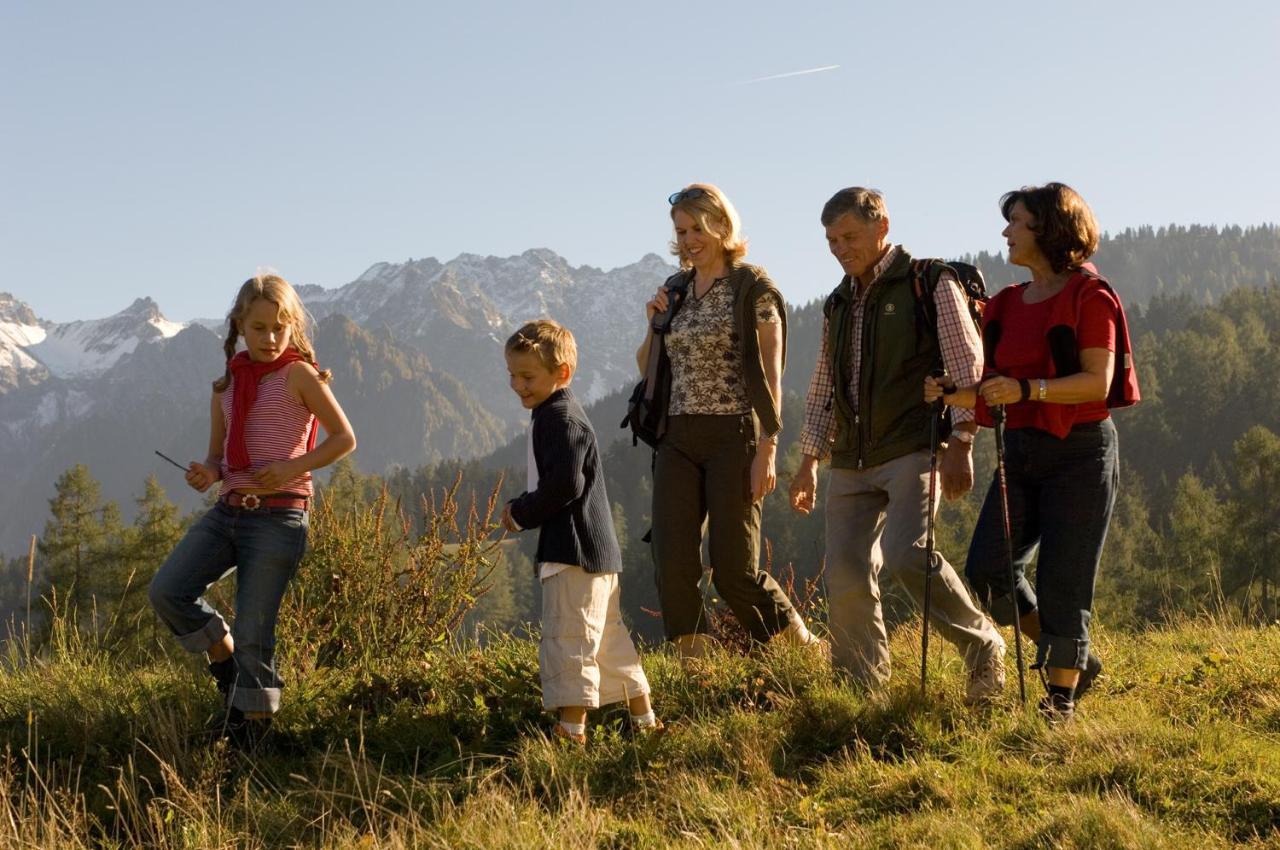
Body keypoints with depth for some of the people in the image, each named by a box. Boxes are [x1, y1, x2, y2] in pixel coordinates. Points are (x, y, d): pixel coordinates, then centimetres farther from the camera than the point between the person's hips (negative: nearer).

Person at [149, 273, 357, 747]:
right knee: (166, 591, -11)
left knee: (252, 633, -5)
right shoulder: (226, 384, 14)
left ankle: (254, 729, 12)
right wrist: (206, 474, -5)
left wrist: (295, 467, -15)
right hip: (227, 512, 6)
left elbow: (344, 438, -1)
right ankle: (225, 660, 13)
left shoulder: (297, 374, -2)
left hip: (278, 516, -6)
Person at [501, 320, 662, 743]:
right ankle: (644, 719, 24)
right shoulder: (553, 415, 18)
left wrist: (521, 513, -12)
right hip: (598, 550, 11)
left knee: (568, 637, -9)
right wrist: (523, 509, 9)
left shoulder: (560, 418, -15)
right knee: (608, 637, 16)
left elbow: (565, 485, -24)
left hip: (575, 551, -11)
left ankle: (572, 727, -9)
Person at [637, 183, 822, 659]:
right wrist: (654, 326, 3)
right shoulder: (675, 292, 14)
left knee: (734, 570, -6)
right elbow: (648, 369, 23)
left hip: (733, 437, -6)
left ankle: (803, 646, 16)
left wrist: (767, 451, -15)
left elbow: (771, 375, -8)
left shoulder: (754, 289, -4)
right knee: (672, 564, -6)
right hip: (678, 440, 6)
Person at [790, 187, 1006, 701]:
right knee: (845, 577, -2)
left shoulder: (931, 283, -1)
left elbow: (967, 366, -8)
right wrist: (809, 461, 18)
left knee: (905, 554, -24)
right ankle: (862, 691, 12)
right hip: (851, 461, 6)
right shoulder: (838, 304, 18)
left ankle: (982, 647, -4)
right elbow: (823, 389, 24)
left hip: (913, 450, -6)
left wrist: (960, 445, -17)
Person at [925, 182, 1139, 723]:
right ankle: (1074, 658, 17)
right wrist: (952, 394, -3)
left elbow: (1097, 382, -16)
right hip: (1020, 452, 7)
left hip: (1080, 453, -7)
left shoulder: (1089, 296, -7)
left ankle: (1062, 696, 10)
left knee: (1061, 582, -4)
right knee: (986, 570, -2)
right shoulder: (1007, 304, 14)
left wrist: (1026, 389, -28)